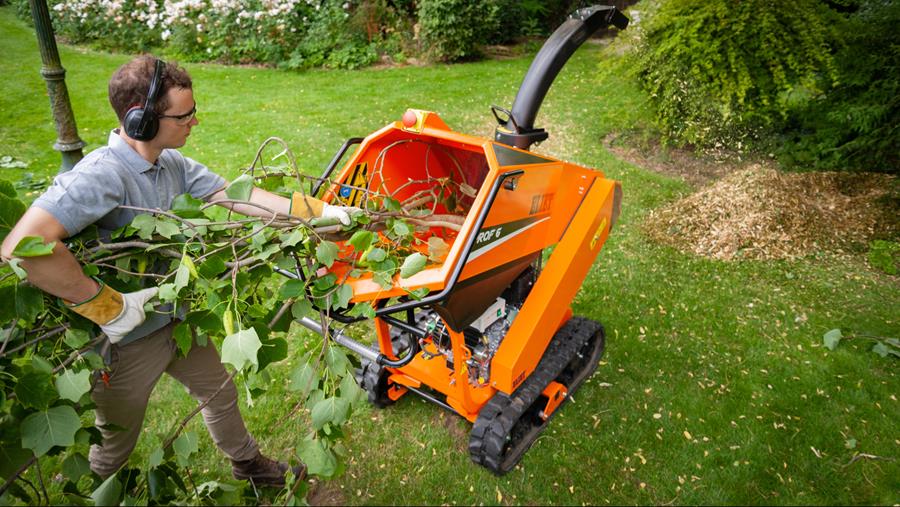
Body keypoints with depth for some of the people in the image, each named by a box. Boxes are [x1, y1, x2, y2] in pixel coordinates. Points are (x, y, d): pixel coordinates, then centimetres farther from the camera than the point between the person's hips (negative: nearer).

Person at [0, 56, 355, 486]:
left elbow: (240, 196, -6)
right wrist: (107, 306, -34)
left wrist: (321, 211, -10)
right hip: (126, 342, -7)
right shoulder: (101, 175, -32)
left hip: (177, 319, 7)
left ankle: (246, 462, 52)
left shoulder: (173, 164, -6)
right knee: (116, 444, 20)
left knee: (220, 393, 25)